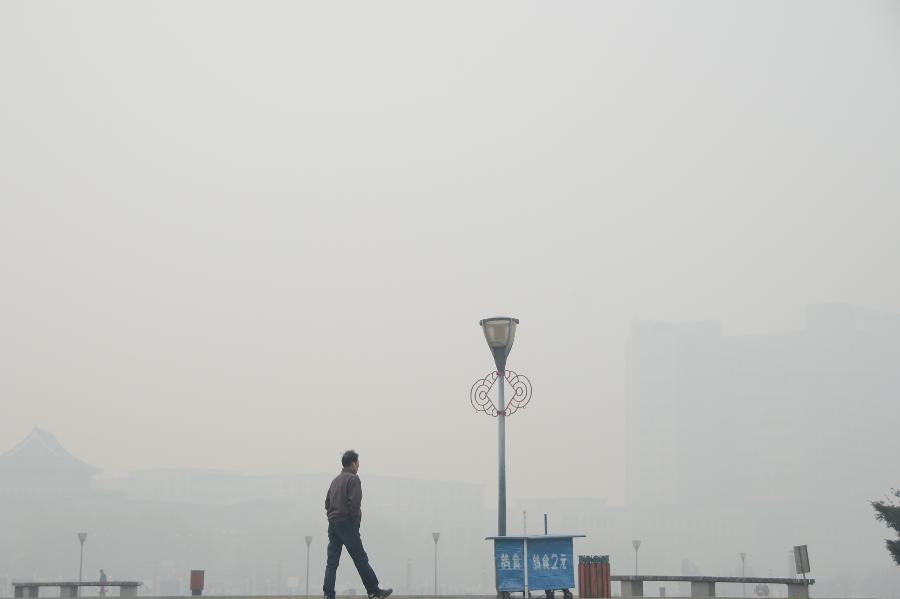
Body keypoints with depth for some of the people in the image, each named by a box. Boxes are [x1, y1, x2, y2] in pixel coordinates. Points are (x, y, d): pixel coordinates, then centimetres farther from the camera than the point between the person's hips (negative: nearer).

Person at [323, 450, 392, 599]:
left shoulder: (335, 480, 19)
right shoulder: (353, 479, -7)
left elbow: (327, 503, 19)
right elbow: (355, 502, -18)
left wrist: (332, 517, 16)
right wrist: (355, 519, -7)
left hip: (333, 524, 7)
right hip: (347, 524, -7)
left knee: (332, 562, 4)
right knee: (361, 560, -3)